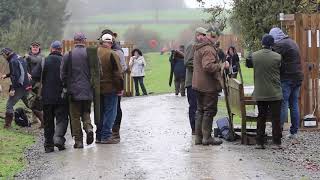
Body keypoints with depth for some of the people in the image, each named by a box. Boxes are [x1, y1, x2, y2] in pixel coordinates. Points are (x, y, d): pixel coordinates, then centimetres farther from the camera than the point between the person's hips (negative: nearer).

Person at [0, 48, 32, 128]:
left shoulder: (13, 61, -14)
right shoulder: (20, 58, 15)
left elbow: (15, 76, -21)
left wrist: (12, 89, -21)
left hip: (19, 87, -9)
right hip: (26, 86, 9)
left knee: (9, 105, -3)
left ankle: (7, 124, -6)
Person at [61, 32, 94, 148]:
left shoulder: (68, 55, -5)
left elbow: (63, 73, -3)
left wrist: (66, 86, 11)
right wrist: (93, 84, 11)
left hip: (74, 91, -1)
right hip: (88, 91, 1)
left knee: (75, 116, 5)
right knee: (86, 112, 18)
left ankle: (78, 141, 3)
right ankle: (88, 127, -9)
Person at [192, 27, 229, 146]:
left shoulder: (198, 49, 16)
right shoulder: (208, 49, -16)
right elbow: (208, 66, -27)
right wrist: (221, 66, -19)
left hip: (199, 85, 10)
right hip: (208, 86, -10)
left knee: (200, 110, 14)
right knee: (210, 110, -3)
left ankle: (198, 137, 17)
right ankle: (207, 137, -2)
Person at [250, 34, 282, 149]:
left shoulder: (254, 56, -4)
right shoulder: (277, 57, -12)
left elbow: (254, 71, 7)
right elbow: (279, 68, 3)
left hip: (260, 93, 3)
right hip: (274, 93, -3)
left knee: (261, 117, 11)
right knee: (276, 118, 5)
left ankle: (260, 142, 10)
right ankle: (277, 142, 5)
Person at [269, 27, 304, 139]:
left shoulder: (281, 44, -11)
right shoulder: (292, 43, 19)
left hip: (287, 79, -8)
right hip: (298, 77, 8)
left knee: (283, 105, -7)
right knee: (294, 105, 10)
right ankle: (294, 132, 12)